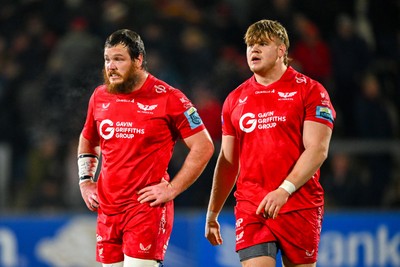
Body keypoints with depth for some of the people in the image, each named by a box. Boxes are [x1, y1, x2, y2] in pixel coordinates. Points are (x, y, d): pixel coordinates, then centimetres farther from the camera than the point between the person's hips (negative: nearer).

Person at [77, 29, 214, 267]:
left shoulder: (168, 98, -7)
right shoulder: (100, 97, 11)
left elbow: (204, 147, -5)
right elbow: (87, 141, 29)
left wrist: (172, 189, -9)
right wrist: (85, 182, 15)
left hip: (147, 207, -6)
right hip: (108, 209, 6)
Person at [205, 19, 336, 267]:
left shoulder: (310, 91, -1)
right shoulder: (235, 99, 13)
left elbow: (317, 149, -10)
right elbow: (228, 162, 19)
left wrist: (284, 190, -22)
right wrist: (212, 213, 18)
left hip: (298, 207, -3)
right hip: (250, 208, 3)